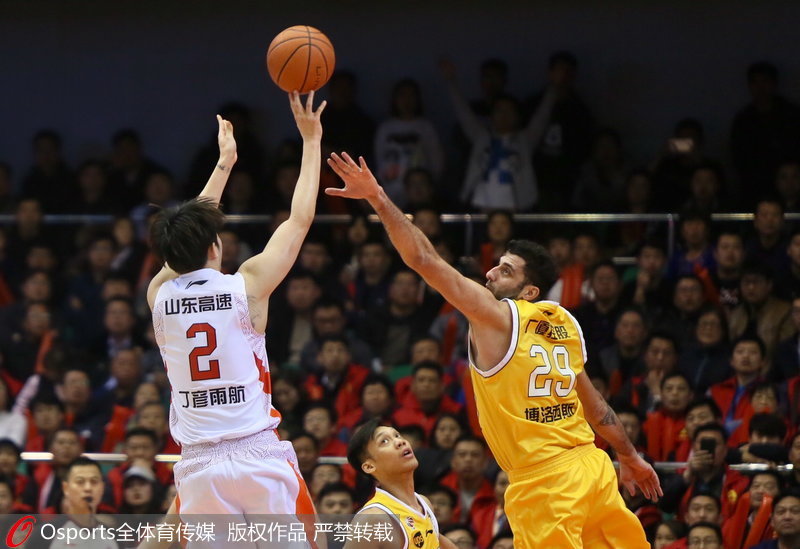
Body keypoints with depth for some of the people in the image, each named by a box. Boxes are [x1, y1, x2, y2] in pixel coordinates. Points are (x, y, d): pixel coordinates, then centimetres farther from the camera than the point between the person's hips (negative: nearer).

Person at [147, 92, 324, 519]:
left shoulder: (159, 295, 6)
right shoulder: (247, 285, -3)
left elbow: (187, 239, 25)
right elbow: (300, 219, 8)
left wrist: (224, 163, 37)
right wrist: (311, 141, 19)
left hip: (197, 464, 3)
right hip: (258, 455, -3)